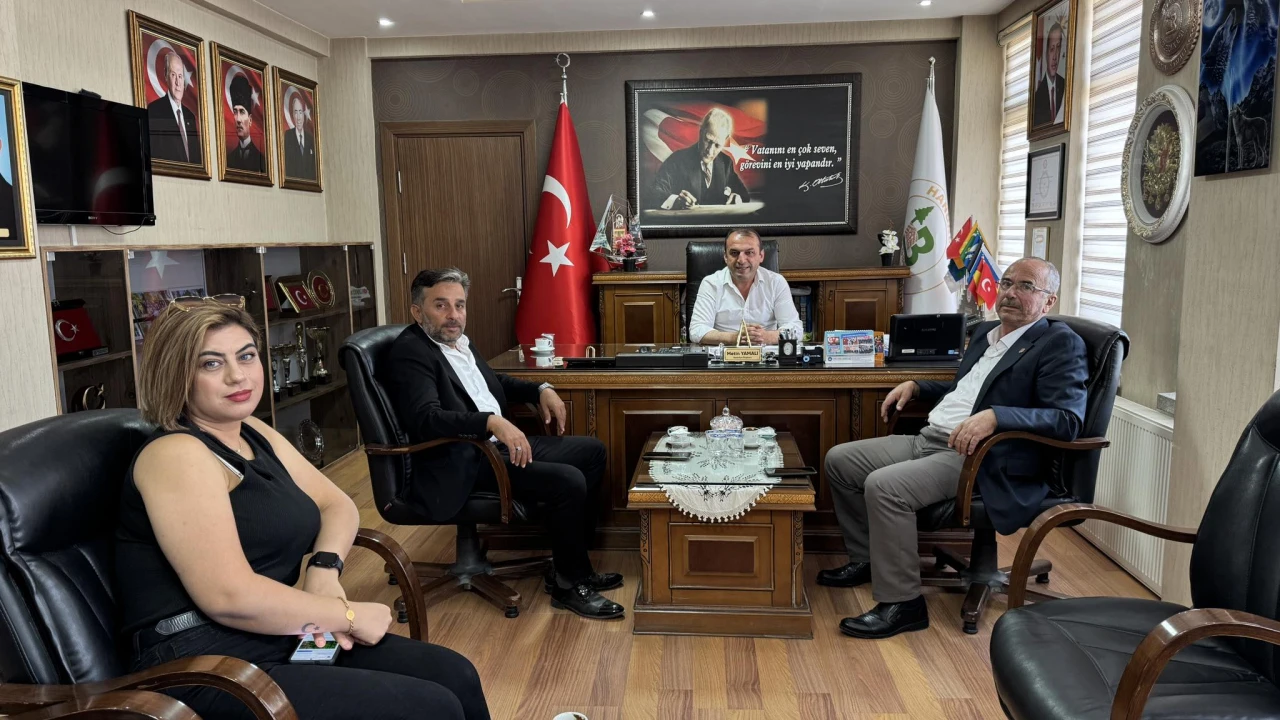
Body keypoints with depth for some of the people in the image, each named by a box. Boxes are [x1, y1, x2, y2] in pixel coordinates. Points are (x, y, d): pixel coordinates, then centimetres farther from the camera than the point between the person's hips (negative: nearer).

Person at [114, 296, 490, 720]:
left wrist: (325, 570, -7)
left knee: (456, 676, 1)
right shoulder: (176, 454, -16)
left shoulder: (254, 434, 11)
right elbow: (230, 597, -24)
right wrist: (349, 616, -15)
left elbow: (337, 504, 14)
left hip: (280, 642, 8)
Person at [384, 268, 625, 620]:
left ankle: (569, 563, 13)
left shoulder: (459, 341, 14)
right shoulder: (410, 352, -13)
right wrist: (492, 421, -40)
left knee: (592, 451, 9)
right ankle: (570, 584, -1)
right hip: (461, 465, -10)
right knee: (568, 481, -23)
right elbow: (426, 417, -28)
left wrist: (541, 390, 13)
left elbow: (494, 380, 31)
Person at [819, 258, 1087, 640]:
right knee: (839, 460, 5)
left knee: (884, 486, -29)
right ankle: (866, 558, 20)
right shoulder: (985, 332, 19)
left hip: (978, 456, -9)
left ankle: (902, 602, -13)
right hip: (929, 439, 9)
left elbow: (1068, 419, -19)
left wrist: (995, 416, -32)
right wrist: (915, 386, 18)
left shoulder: (1060, 344, -6)